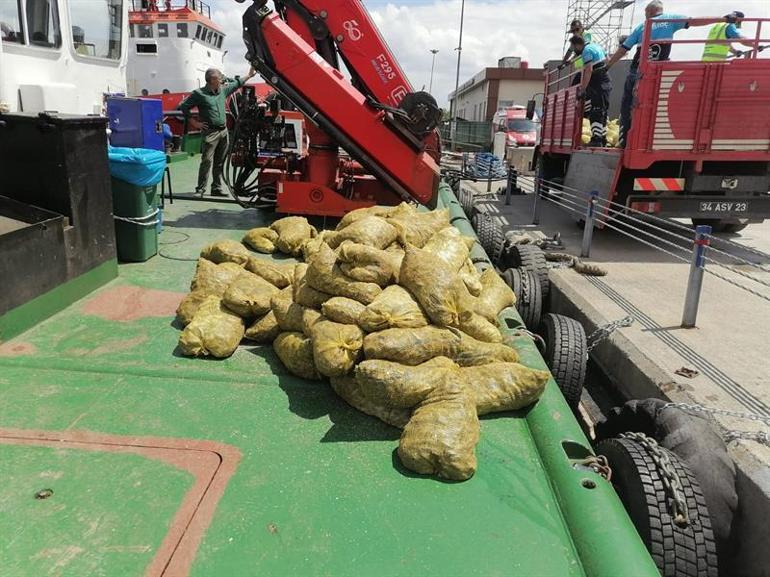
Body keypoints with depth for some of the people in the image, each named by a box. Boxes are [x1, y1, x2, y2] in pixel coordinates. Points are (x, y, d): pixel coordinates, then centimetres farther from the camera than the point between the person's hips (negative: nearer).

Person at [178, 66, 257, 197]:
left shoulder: (223, 90, 12)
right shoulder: (199, 94, -5)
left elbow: (237, 83, 28)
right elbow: (183, 107, -3)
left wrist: (249, 75, 29)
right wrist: (195, 123, -5)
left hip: (224, 131, 6)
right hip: (210, 132, -6)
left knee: (220, 162, 10)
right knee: (207, 161, -11)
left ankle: (216, 188, 17)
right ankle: (200, 189, -6)